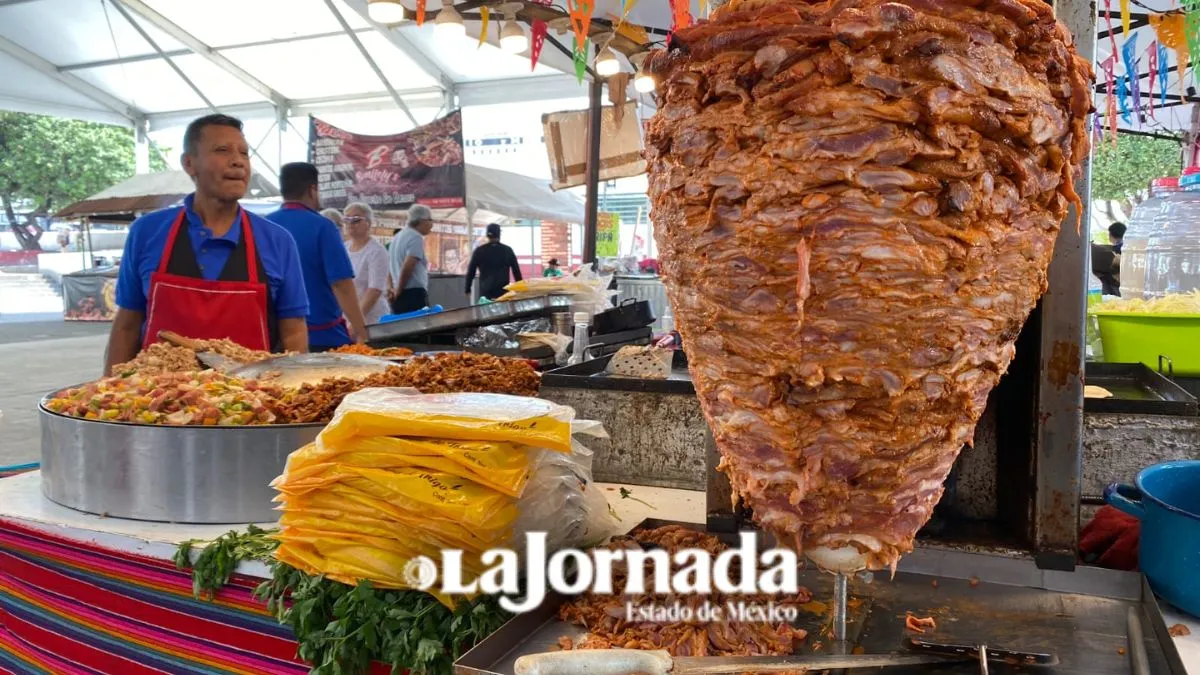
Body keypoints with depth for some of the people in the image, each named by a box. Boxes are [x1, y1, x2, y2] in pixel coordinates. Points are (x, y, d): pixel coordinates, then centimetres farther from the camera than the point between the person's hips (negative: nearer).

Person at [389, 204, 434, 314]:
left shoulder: (398, 236, 18)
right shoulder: (416, 238, -11)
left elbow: (389, 266, 21)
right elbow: (407, 268, -19)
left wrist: (390, 287, 13)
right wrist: (399, 291, -9)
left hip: (400, 296, 9)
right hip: (414, 294, -9)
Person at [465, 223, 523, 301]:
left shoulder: (479, 251, 2)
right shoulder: (507, 250, 3)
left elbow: (471, 271, 5)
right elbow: (516, 271, 6)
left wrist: (467, 289, 14)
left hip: (485, 292, 0)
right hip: (503, 292, 0)